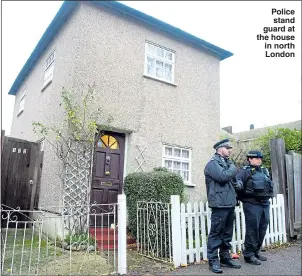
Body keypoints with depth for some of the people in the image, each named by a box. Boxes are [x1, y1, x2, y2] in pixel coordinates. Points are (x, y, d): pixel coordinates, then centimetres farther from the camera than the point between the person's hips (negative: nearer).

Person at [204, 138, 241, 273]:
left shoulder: (227, 162, 19)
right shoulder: (213, 163, -7)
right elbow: (223, 176, -22)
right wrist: (234, 168, -4)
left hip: (230, 204, 9)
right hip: (220, 204, -9)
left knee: (227, 233, 15)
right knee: (216, 233, -3)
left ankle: (225, 257, 26)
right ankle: (213, 261, 5)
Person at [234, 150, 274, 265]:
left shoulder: (264, 171, 19)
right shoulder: (245, 171, -4)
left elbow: (270, 183, 29)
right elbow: (238, 179, -19)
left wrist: (270, 194, 17)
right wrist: (239, 184, -39)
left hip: (265, 204, 8)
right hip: (252, 204, -8)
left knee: (262, 229, 12)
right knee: (252, 229, -5)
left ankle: (256, 251, 26)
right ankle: (249, 254, 6)